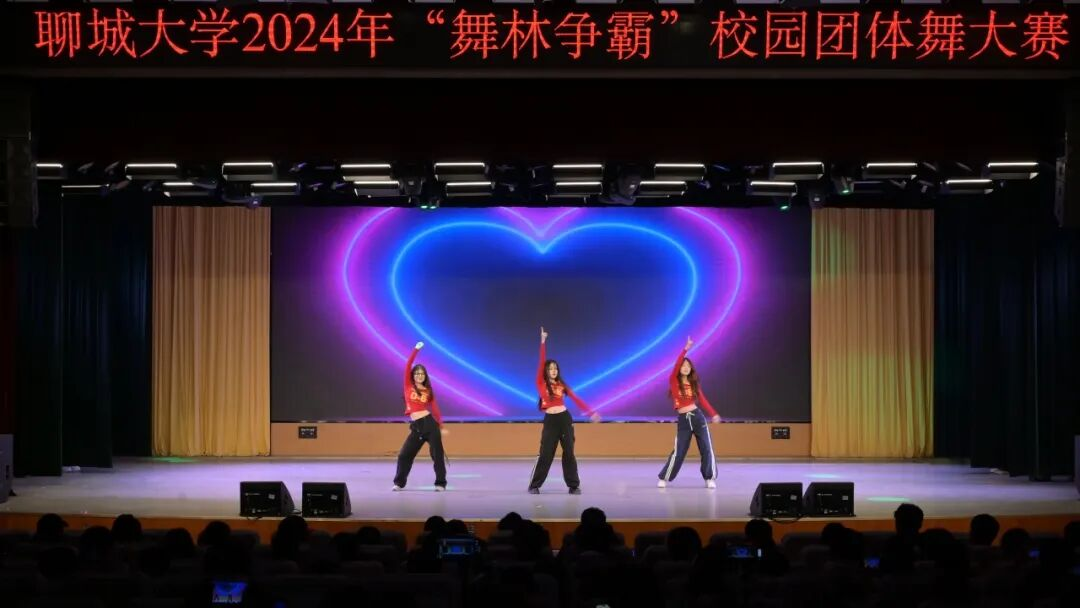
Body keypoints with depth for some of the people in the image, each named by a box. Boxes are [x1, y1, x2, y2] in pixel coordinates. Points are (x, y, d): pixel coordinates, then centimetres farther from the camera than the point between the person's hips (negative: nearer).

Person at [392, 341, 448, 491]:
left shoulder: (428, 391, 9)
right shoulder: (408, 386, 9)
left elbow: (435, 409, 8)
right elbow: (408, 366, 0)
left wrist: (441, 427, 4)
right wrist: (416, 350, -2)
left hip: (430, 423, -1)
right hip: (416, 426, 1)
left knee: (437, 454, -2)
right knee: (405, 454, -1)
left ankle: (440, 483, 7)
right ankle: (399, 482, 11)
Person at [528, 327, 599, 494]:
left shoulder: (561, 384, 9)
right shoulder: (541, 383, 0)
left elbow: (576, 399, 7)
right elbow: (541, 362, -6)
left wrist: (590, 413, 2)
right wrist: (543, 342, -11)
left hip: (565, 419, 3)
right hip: (550, 420, -3)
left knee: (569, 453, 4)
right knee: (545, 454, -5)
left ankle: (574, 485, 10)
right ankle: (534, 486, 3)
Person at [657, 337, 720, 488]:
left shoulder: (693, 383, 9)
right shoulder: (674, 381, -1)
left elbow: (702, 399, 12)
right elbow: (676, 365, -15)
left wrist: (713, 414, 8)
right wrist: (685, 349, -21)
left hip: (697, 417, 3)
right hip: (683, 420, -3)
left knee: (707, 449, -2)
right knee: (678, 452, -4)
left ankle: (710, 478, 9)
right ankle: (663, 478, 9)